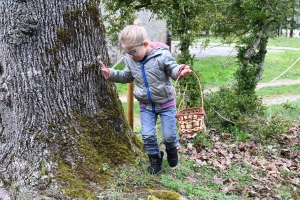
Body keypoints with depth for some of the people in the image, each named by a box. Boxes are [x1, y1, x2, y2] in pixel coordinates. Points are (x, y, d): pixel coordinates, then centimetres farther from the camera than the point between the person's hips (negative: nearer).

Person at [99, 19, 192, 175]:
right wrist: (110, 74, 0)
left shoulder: (162, 55, -19)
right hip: (146, 105, 4)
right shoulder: (130, 60, -3)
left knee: (169, 134, 2)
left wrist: (180, 71, -38)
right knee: (147, 135, -2)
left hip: (165, 103, -3)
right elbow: (126, 77, 14)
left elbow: (173, 70, -13)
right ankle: (155, 159, 22)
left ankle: (172, 149, 36)